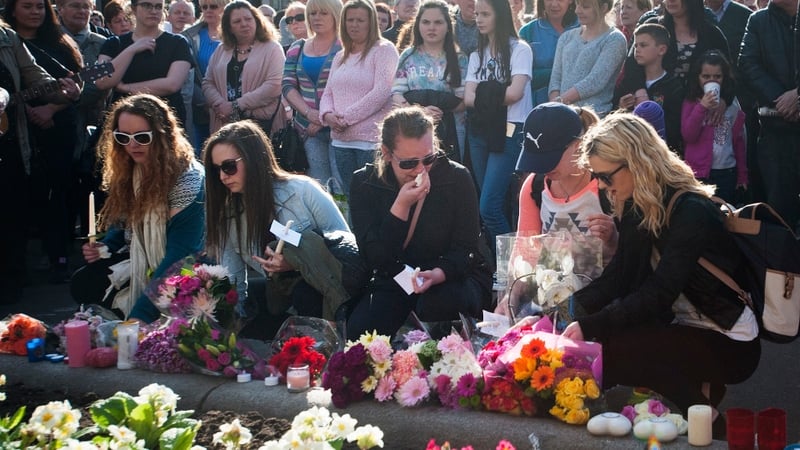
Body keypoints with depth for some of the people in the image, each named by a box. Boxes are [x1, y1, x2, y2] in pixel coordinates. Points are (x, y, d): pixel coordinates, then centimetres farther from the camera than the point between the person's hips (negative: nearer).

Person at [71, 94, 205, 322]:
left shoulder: (186, 177, -24)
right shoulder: (127, 171, 0)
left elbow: (180, 254, -29)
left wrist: (142, 312, -36)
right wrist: (104, 247, -10)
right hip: (143, 262, 7)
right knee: (83, 284, -9)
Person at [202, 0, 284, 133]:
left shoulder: (272, 49, 0)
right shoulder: (221, 51, 17)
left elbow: (274, 85, -12)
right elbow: (208, 83, 14)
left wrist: (236, 105, -14)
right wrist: (220, 104, -8)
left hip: (261, 123, -4)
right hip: (225, 124, 4)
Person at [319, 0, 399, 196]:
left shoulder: (384, 50, -4)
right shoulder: (340, 56, 18)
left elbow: (381, 93, -14)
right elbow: (328, 93, 17)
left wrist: (346, 117, -13)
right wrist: (327, 114, -6)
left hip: (372, 141, -7)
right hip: (341, 140, 7)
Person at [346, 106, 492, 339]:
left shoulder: (457, 178, -9)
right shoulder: (364, 183, -6)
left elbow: (464, 248, -9)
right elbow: (373, 257, -12)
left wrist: (438, 274, -32)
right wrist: (401, 206, -24)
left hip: (452, 278, -1)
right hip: (394, 283, 2)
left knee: (436, 303, -36)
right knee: (359, 328, -25)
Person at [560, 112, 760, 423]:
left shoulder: (691, 212, -22)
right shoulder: (637, 208, 4)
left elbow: (658, 294, -29)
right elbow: (617, 277, -2)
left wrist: (589, 326, -33)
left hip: (727, 344, -9)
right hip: (681, 326, 9)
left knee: (609, 351, -27)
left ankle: (696, 403, -5)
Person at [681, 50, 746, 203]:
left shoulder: (732, 104, 7)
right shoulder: (691, 103, 1)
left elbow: (739, 140, 11)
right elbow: (688, 136, -10)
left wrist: (742, 174, 10)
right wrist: (702, 107, -20)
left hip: (727, 172, 2)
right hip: (699, 172, -2)